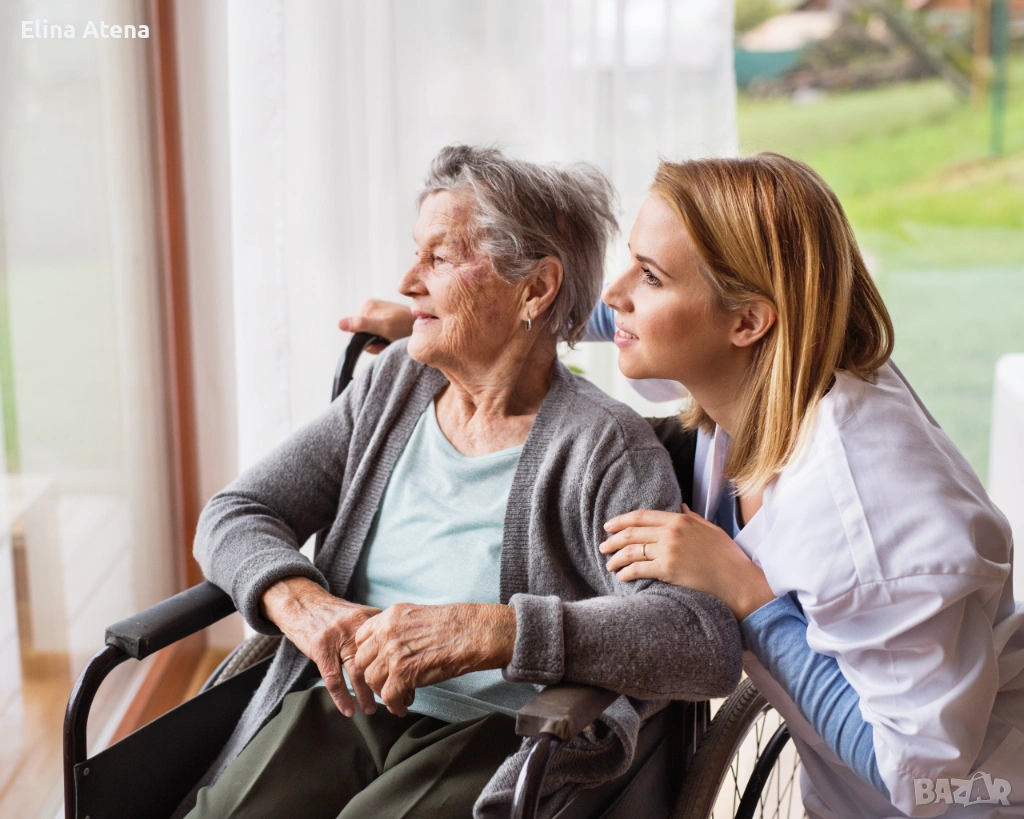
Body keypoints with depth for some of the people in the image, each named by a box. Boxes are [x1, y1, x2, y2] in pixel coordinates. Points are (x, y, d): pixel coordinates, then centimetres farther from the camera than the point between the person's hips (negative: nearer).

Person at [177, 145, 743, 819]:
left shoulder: (603, 448, -9)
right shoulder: (393, 386, 10)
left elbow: (709, 645, -22)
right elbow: (235, 517, 10)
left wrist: (483, 631, -31)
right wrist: (302, 604, -13)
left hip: (489, 742, -4)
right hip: (336, 710, 5)